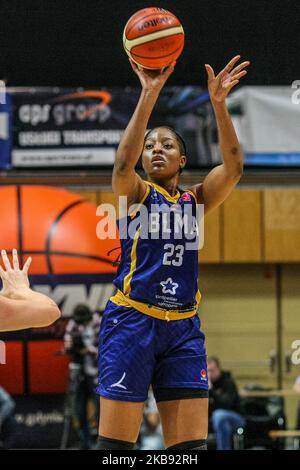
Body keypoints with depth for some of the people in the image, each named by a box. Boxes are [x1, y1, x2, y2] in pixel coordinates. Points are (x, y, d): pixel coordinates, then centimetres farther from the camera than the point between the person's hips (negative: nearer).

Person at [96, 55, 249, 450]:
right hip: (132, 323, -4)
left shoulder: (195, 200, 13)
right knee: (116, 445, -6)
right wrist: (149, 96, -28)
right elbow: (123, 163, -20)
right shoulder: (134, 193, 3)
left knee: (191, 446, 0)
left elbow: (233, 167, -4)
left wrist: (218, 102, -16)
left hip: (183, 329, 4)